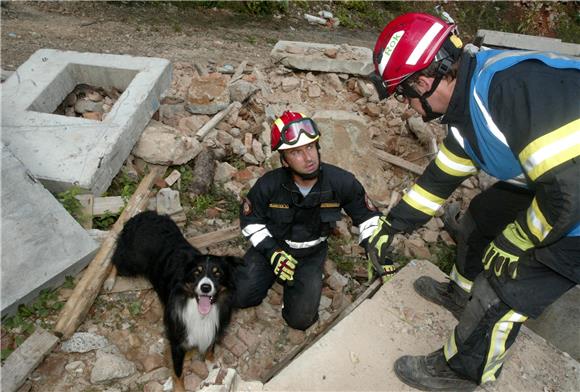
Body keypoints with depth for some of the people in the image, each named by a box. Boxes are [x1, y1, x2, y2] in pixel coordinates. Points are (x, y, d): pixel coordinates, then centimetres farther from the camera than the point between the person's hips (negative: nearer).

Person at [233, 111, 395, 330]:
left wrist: (377, 255, -19)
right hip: (271, 246, 0)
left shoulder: (341, 182, -23)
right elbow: (250, 220, -8)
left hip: (311, 253, 0)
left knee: (301, 319, -6)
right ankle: (274, 272, 19)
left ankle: (304, 278, 23)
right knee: (241, 297, -9)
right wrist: (273, 253, -19)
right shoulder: (268, 185, -25)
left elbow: (368, 217, -7)